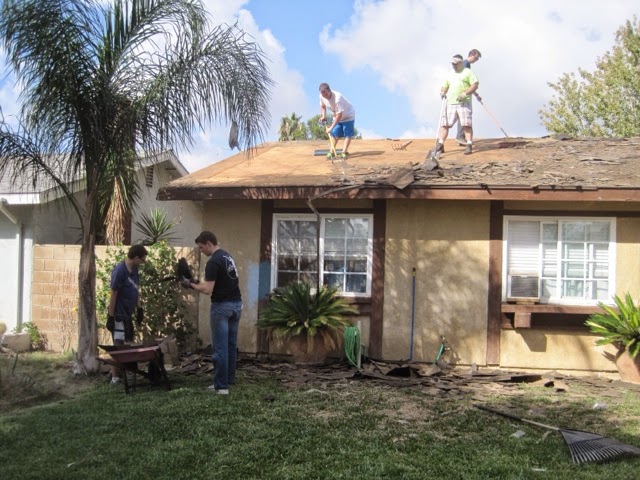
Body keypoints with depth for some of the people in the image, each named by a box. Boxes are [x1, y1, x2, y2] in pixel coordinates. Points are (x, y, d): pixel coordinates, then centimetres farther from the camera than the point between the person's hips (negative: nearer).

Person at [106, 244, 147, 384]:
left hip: (127, 314, 9)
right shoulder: (119, 271, -21)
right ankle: (115, 377, 5)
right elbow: (113, 295, -18)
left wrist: (139, 308, 12)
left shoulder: (134, 269, 4)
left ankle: (123, 372, 24)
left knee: (127, 344, 14)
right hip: (118, 315, -9)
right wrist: (110, 317, -17)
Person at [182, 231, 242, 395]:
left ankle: (221, 386, -2)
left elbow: (208, 290, -21)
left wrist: (191, 285, -6)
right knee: (231, 345, 15)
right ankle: (230, 379, 23)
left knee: (220, 347, -4)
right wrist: (199, 283, 16)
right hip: (236, 304, 9)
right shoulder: (228, 256, 14)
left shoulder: (213, 262, -16)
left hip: (222, 306, -9)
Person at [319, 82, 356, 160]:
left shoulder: (337, 98, -40)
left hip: (348, 115, -6)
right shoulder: (321, 96, -18)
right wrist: (323, 116, -10)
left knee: (347, 134, -11)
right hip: (337, 116, 7)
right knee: (334, 133, 3)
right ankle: (331, 152, 5)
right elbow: (322, 106, 7)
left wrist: (331, 127, -35)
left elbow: (339, 115, -37)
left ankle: (344, 152, -14)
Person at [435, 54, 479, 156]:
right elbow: (445, 86, 26)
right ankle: (440, 145, 2)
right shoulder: (450, 75, 23)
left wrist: (465, 93, -16)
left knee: (466, 124, -10)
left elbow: (475, 85, -3)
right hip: (450, 103, 5)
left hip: (464, 103, -5)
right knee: (444, 124, -1)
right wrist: (442, 92, 1)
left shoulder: (468, 72, 6)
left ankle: (469, 146, -10)